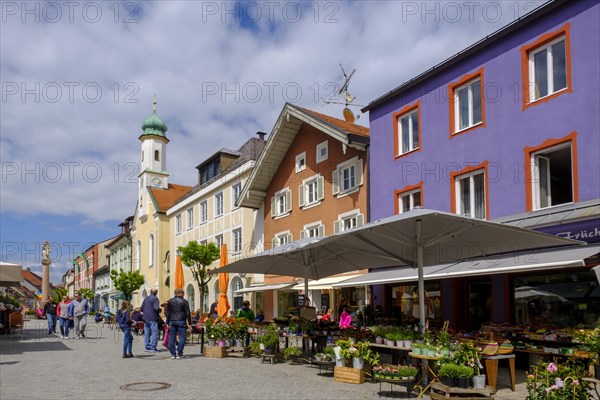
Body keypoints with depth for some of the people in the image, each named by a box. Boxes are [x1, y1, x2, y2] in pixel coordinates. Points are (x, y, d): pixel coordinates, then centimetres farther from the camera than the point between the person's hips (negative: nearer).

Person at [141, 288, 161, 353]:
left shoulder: (146, 298, 12)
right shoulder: (155, 298, -8)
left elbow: (142, 308, 14)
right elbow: (156, 308, -19)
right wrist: (159, 308, 1)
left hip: (146, 318, 7)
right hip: (153, 318, -7)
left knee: (147, 333, 12)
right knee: (155, 333, -4)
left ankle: (147, 347, 15)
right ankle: (153, 348, -9)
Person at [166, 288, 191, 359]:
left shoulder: (170, 301, 10)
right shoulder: (184, 301, -1)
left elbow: (167, 313, 11)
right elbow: (188, 313, -3)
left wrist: (168, 323, 16)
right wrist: (189, 323, 1)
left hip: (172, 321, 4)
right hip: (181, 321, -3)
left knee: (172, 338, 8)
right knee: (182, 337, 1)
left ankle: (173, 354, 8)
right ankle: (179, 354, -2)